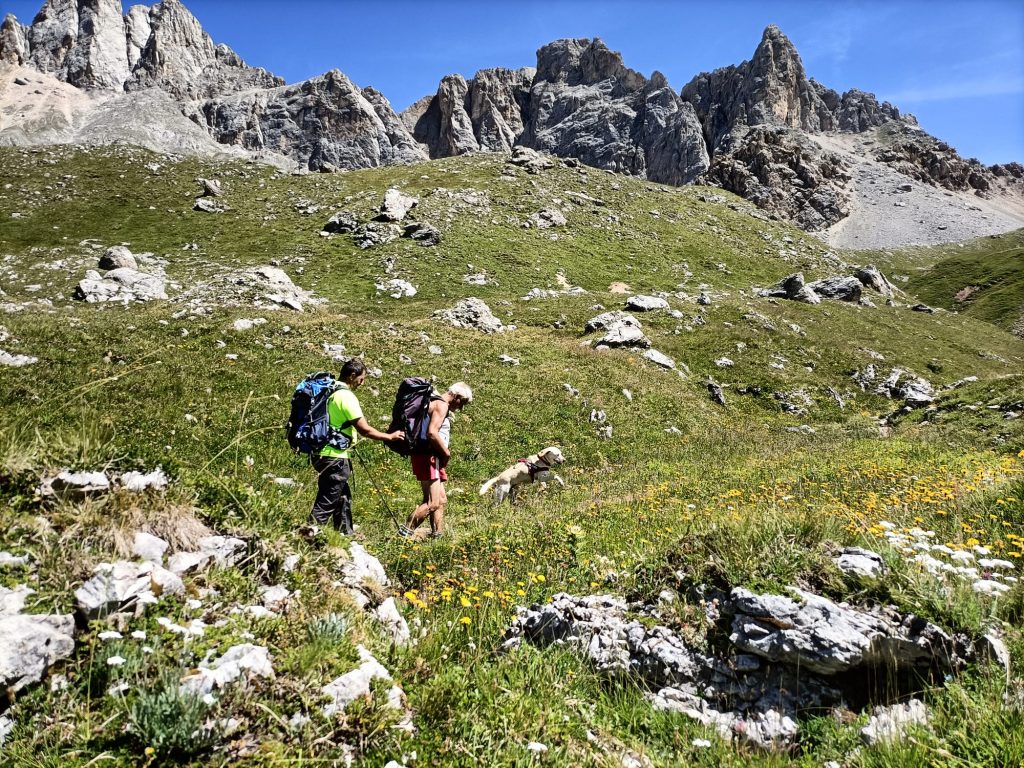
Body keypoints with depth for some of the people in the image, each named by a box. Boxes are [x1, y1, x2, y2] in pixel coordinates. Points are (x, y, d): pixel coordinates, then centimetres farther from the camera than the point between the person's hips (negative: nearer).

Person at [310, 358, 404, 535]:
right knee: (326, 503, -5)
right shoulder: (347, 396, -16)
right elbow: (365, 429, -18)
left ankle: (346, 533, 29)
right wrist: (390, 437, -6)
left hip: (322, 453, 10)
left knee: (342, 497, 20)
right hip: (335, 457, -10)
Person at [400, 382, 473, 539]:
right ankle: (404, 533, -9)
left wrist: (443, 454, 10)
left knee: (441, 500, 14)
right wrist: (447, 453, -11)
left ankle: (438, 535, 16)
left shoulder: (439, 405, 21)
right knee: (432, 503, -13)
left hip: (434, 458, 11)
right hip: (427, 457, -11)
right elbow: (432, 433, -23)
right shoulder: (441, 404, -10)